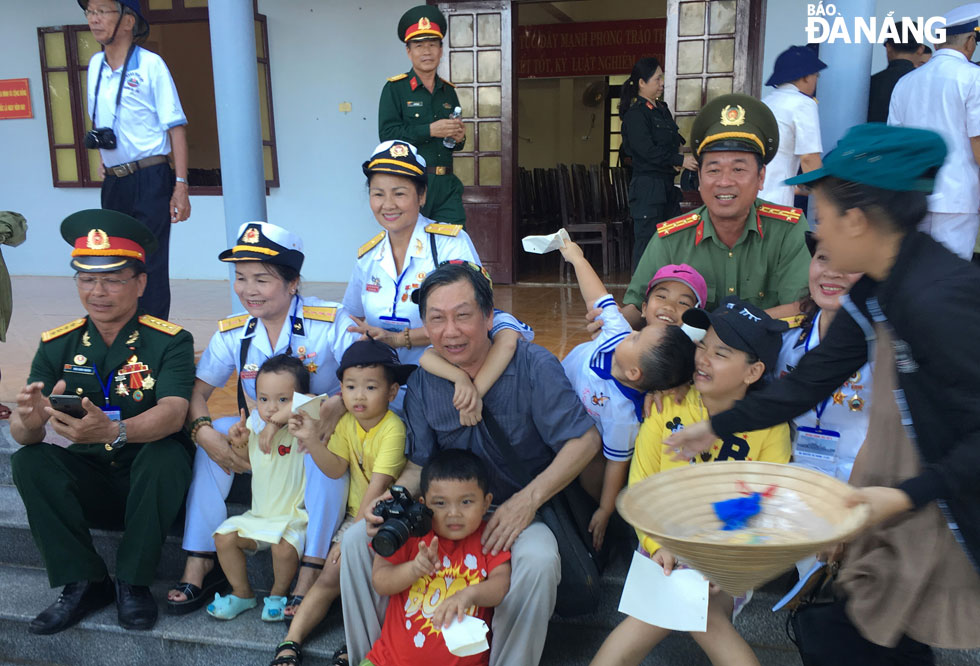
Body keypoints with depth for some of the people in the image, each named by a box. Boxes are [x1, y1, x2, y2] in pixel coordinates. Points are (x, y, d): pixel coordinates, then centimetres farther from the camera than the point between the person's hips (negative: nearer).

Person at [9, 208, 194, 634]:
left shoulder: (170, 342, -12)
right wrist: (30, 421, -35)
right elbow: (20, 433, -10)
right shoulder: (57, 346, -1)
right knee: (29, 462, -21)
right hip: (89, 482, 4)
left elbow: (173, 414, -27)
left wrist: (112, 431, -47)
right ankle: (84, 583, -10)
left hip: (152, 484, -3)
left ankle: (133, 582, -14)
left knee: (167, 453, -33)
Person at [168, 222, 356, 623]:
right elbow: (197, 391, -2)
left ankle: (311, 575, -31)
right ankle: (200, 563, -13)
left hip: (319, 435, -4)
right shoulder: (232, 333, 0)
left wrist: (338, 403, -42)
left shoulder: (330, 322, -14)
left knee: (326, 445, -36)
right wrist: (204, 431, -24)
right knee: (216, 434, -21)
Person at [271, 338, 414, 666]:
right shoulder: (347, 423, 2)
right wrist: (311, 439, -22)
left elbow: (378, 485, -22)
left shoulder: (393, 429, -21)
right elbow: (335, 469, -7)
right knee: (330, 577, 0)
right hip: (356, 514, 6)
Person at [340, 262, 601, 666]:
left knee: (538, 559, -36)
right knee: (359, 539, -9)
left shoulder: (532, 366, -16)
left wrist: (528, 500, -25)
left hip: (522, 508, -4)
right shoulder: (423, 382, -2)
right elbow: (419, 465, 4)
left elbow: (585, 440, -16)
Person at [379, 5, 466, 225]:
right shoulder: (394, 88, 1)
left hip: (446, 184, 5)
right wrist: (430, 130, -17)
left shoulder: (449, 91, 16)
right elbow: (387, 135, -10)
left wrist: (459, 138, 1)